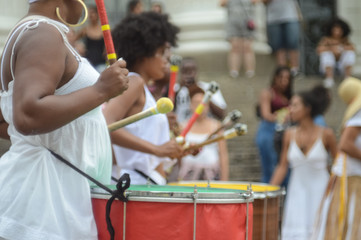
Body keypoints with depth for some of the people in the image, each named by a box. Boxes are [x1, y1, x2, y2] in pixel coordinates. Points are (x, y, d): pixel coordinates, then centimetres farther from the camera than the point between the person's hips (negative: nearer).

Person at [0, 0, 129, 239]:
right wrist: (101, 90, -21)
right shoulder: (44, 34, -15)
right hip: (41, 189, -10)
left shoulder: (27, 32, 16)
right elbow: (28, 116, -30)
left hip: (56, 188, 10)